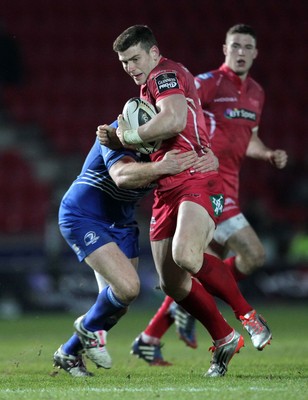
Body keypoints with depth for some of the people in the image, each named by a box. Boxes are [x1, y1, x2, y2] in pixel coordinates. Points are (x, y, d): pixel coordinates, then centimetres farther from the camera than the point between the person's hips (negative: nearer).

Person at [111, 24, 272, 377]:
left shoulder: (166, 74, -5)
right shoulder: (148, 86, 26)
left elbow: (173, 120, -23)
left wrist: (131, 135, -10)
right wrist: (116, 135, 20)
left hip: (196, 180, -10)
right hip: (166, 191, 10)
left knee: (185, 255, -33)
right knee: (172, 283, 4)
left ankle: (247, 315, -15)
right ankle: (223, 340, 20)